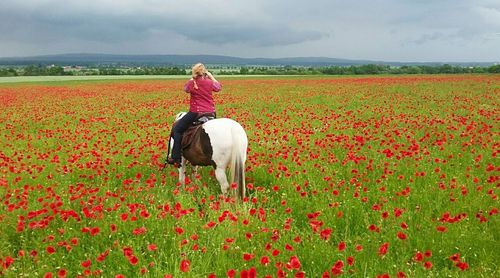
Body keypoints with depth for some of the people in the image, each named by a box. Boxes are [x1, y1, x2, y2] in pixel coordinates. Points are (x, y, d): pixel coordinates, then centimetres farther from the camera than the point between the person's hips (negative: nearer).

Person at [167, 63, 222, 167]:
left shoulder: (192, 83, -4)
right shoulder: (209, 83, 4)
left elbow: (185, 88, 18)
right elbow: (218, 87, 25)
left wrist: (192, 79, 25)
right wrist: (211, 76, 28)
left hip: (195, 113, -4)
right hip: (211, 113, 4)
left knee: (177, 129, 8)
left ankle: (176, 158, 1)